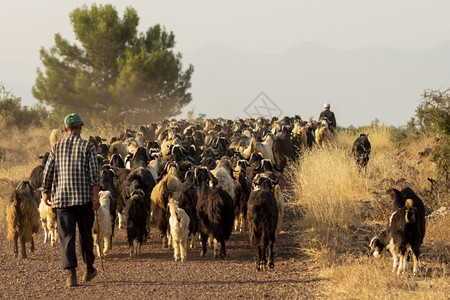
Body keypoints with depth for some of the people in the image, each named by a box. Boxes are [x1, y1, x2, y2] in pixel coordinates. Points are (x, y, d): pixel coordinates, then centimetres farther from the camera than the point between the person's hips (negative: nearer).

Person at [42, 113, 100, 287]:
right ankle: (89, 269, 28)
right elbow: (94, 172, -9)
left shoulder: (57, 147, 6)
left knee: (66, 235, -2)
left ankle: (71, 273, -14)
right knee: (85, 234, 14)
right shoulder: (88, 146, 0)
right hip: (84, 197, -1)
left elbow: (48, 172, 5)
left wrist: (46, 193, 17)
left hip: (62, 197, 1)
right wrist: (95, 197, -8)